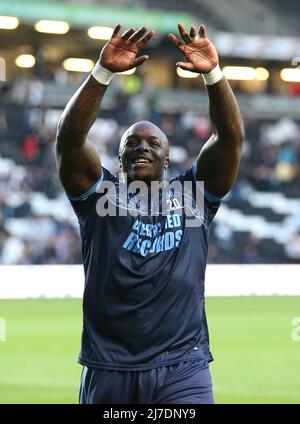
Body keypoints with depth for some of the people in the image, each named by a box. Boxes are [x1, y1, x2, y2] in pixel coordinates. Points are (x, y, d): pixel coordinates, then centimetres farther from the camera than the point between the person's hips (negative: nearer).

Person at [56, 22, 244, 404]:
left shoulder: (192, 196, 12)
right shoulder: (101, 195, 9)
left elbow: (230, 137, 1)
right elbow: (69, 138, -5)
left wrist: (213, 73, -13)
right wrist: (103, 72, -17)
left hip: (182, 370, 0)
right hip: (108, 369, 0)